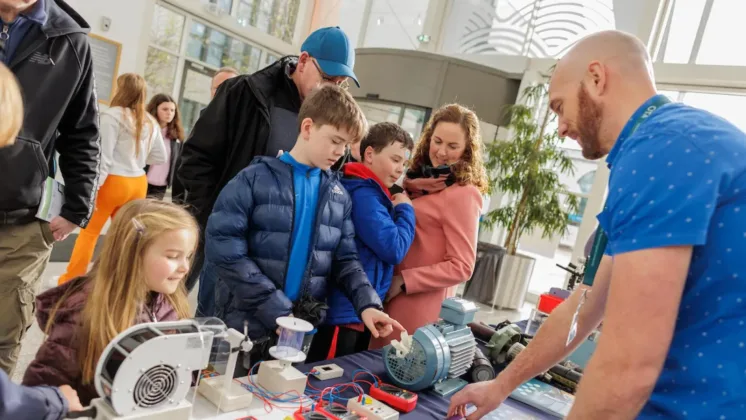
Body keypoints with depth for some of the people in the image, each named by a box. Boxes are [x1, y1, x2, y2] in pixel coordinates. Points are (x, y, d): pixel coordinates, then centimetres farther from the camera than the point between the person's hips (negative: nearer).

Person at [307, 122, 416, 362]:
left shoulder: (372, 194, 12)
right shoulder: (363, 194, -18)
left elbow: (383, 242, 18)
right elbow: (393, 249, -22)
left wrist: (397, 209, 4)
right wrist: (405, 209, -8)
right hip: (345, 311, -10)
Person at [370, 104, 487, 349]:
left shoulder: (463, 194, -15)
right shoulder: (420, 178, 10)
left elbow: (461, 267, -16)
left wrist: (402, 281, -17)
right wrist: (410, 187, -11)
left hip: (418, 303, -8)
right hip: (391, 294, 8)